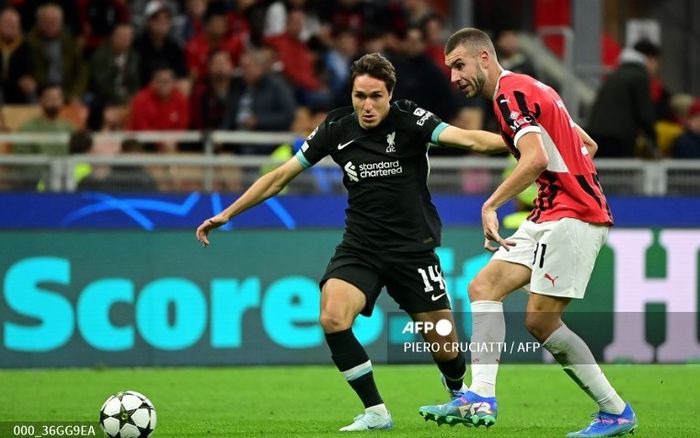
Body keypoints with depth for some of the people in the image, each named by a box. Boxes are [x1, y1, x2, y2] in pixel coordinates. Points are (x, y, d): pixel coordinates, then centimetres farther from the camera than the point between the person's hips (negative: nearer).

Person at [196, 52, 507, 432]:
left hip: (413, 248, -2)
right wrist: (227, 214, 6)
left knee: (443, 340, 1)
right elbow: (280, 176, 6)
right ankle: (375, 412, -10)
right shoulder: (336, 128, -3)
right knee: (332, 318, -23)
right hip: (360, 248, 2)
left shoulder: (409, 120, -12)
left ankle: (459, 394, 37)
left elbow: (465, 138, -28)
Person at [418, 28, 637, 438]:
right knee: (484, 288, 4)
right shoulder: (528, 90, 19)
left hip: (572, 216, -10)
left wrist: (491, 205, -27)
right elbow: (588, 145, 24)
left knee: (541, 320, -13)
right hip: (550, 215, 10)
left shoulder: (511, 92, -11)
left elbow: (537, 158, -27)